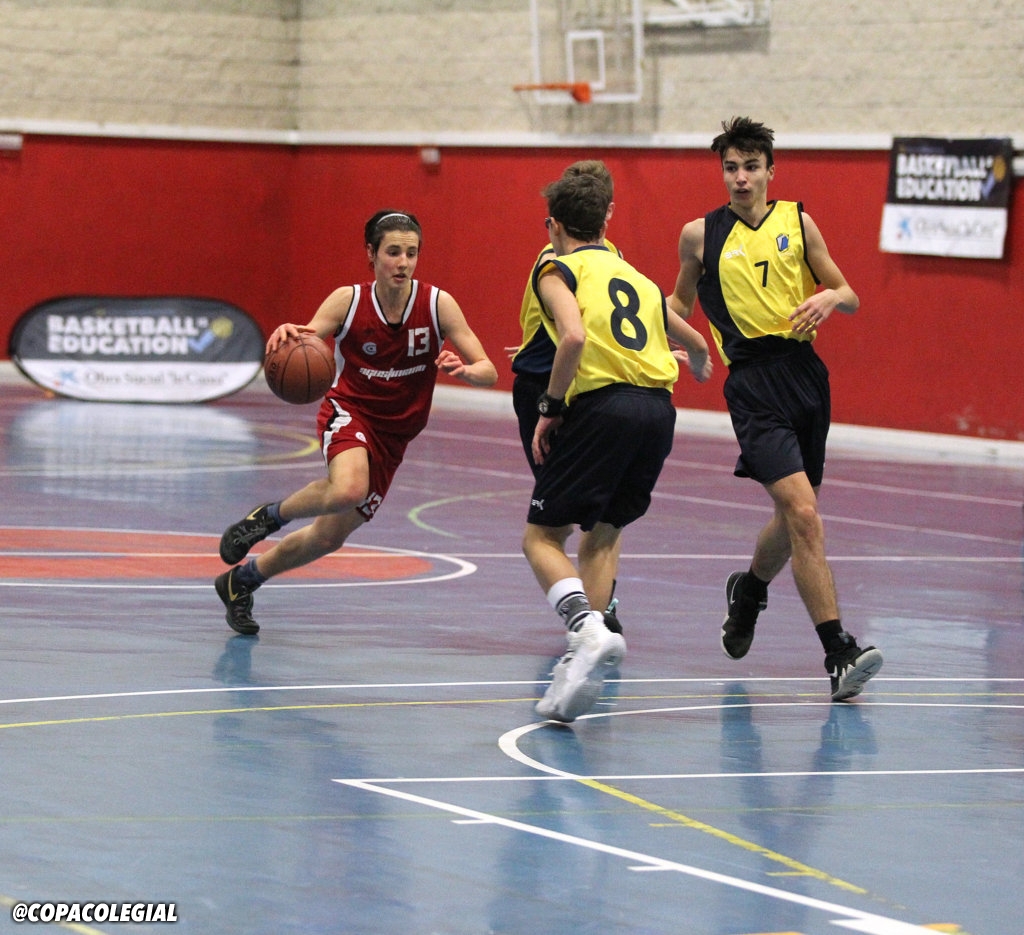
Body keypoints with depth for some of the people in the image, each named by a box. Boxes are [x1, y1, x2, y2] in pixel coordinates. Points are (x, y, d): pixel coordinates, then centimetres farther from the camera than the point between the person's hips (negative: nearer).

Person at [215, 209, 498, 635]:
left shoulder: (438, 304, -11)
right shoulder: (348, 301, -14)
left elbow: (488, 372, -11)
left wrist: (463, 370, -35)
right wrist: (288, 335, -46)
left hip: (393, 434, 3)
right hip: (349, 411, -3)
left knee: (330, 536, 11)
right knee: (348, 490, -37)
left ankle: (241, 580, 35)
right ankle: (269, 515, -8)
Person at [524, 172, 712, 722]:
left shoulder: (558, 270, 6)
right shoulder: (634, 276, 26)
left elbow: (573, 335, -15)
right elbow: (695, 345, 38)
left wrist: (550, 408, -6)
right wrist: (698, 364, 61)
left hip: (602, 405, -6)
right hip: (658, 409, 6)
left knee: (542, 537, 1)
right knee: (604, 532, 21)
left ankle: (589, 630, -25)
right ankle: (585, 659, 7)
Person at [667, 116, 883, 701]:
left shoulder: (797, 222, 9)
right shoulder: (701, 234, 6)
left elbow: (850, 296, 12)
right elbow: (681, 300, 23)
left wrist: (829, 299, -10)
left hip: (805, 373, 4)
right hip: (753, 383, -3)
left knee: (793, 519, 14)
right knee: (803, 514, -18)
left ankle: (749, 590, 47)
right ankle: (839, 654, -20)